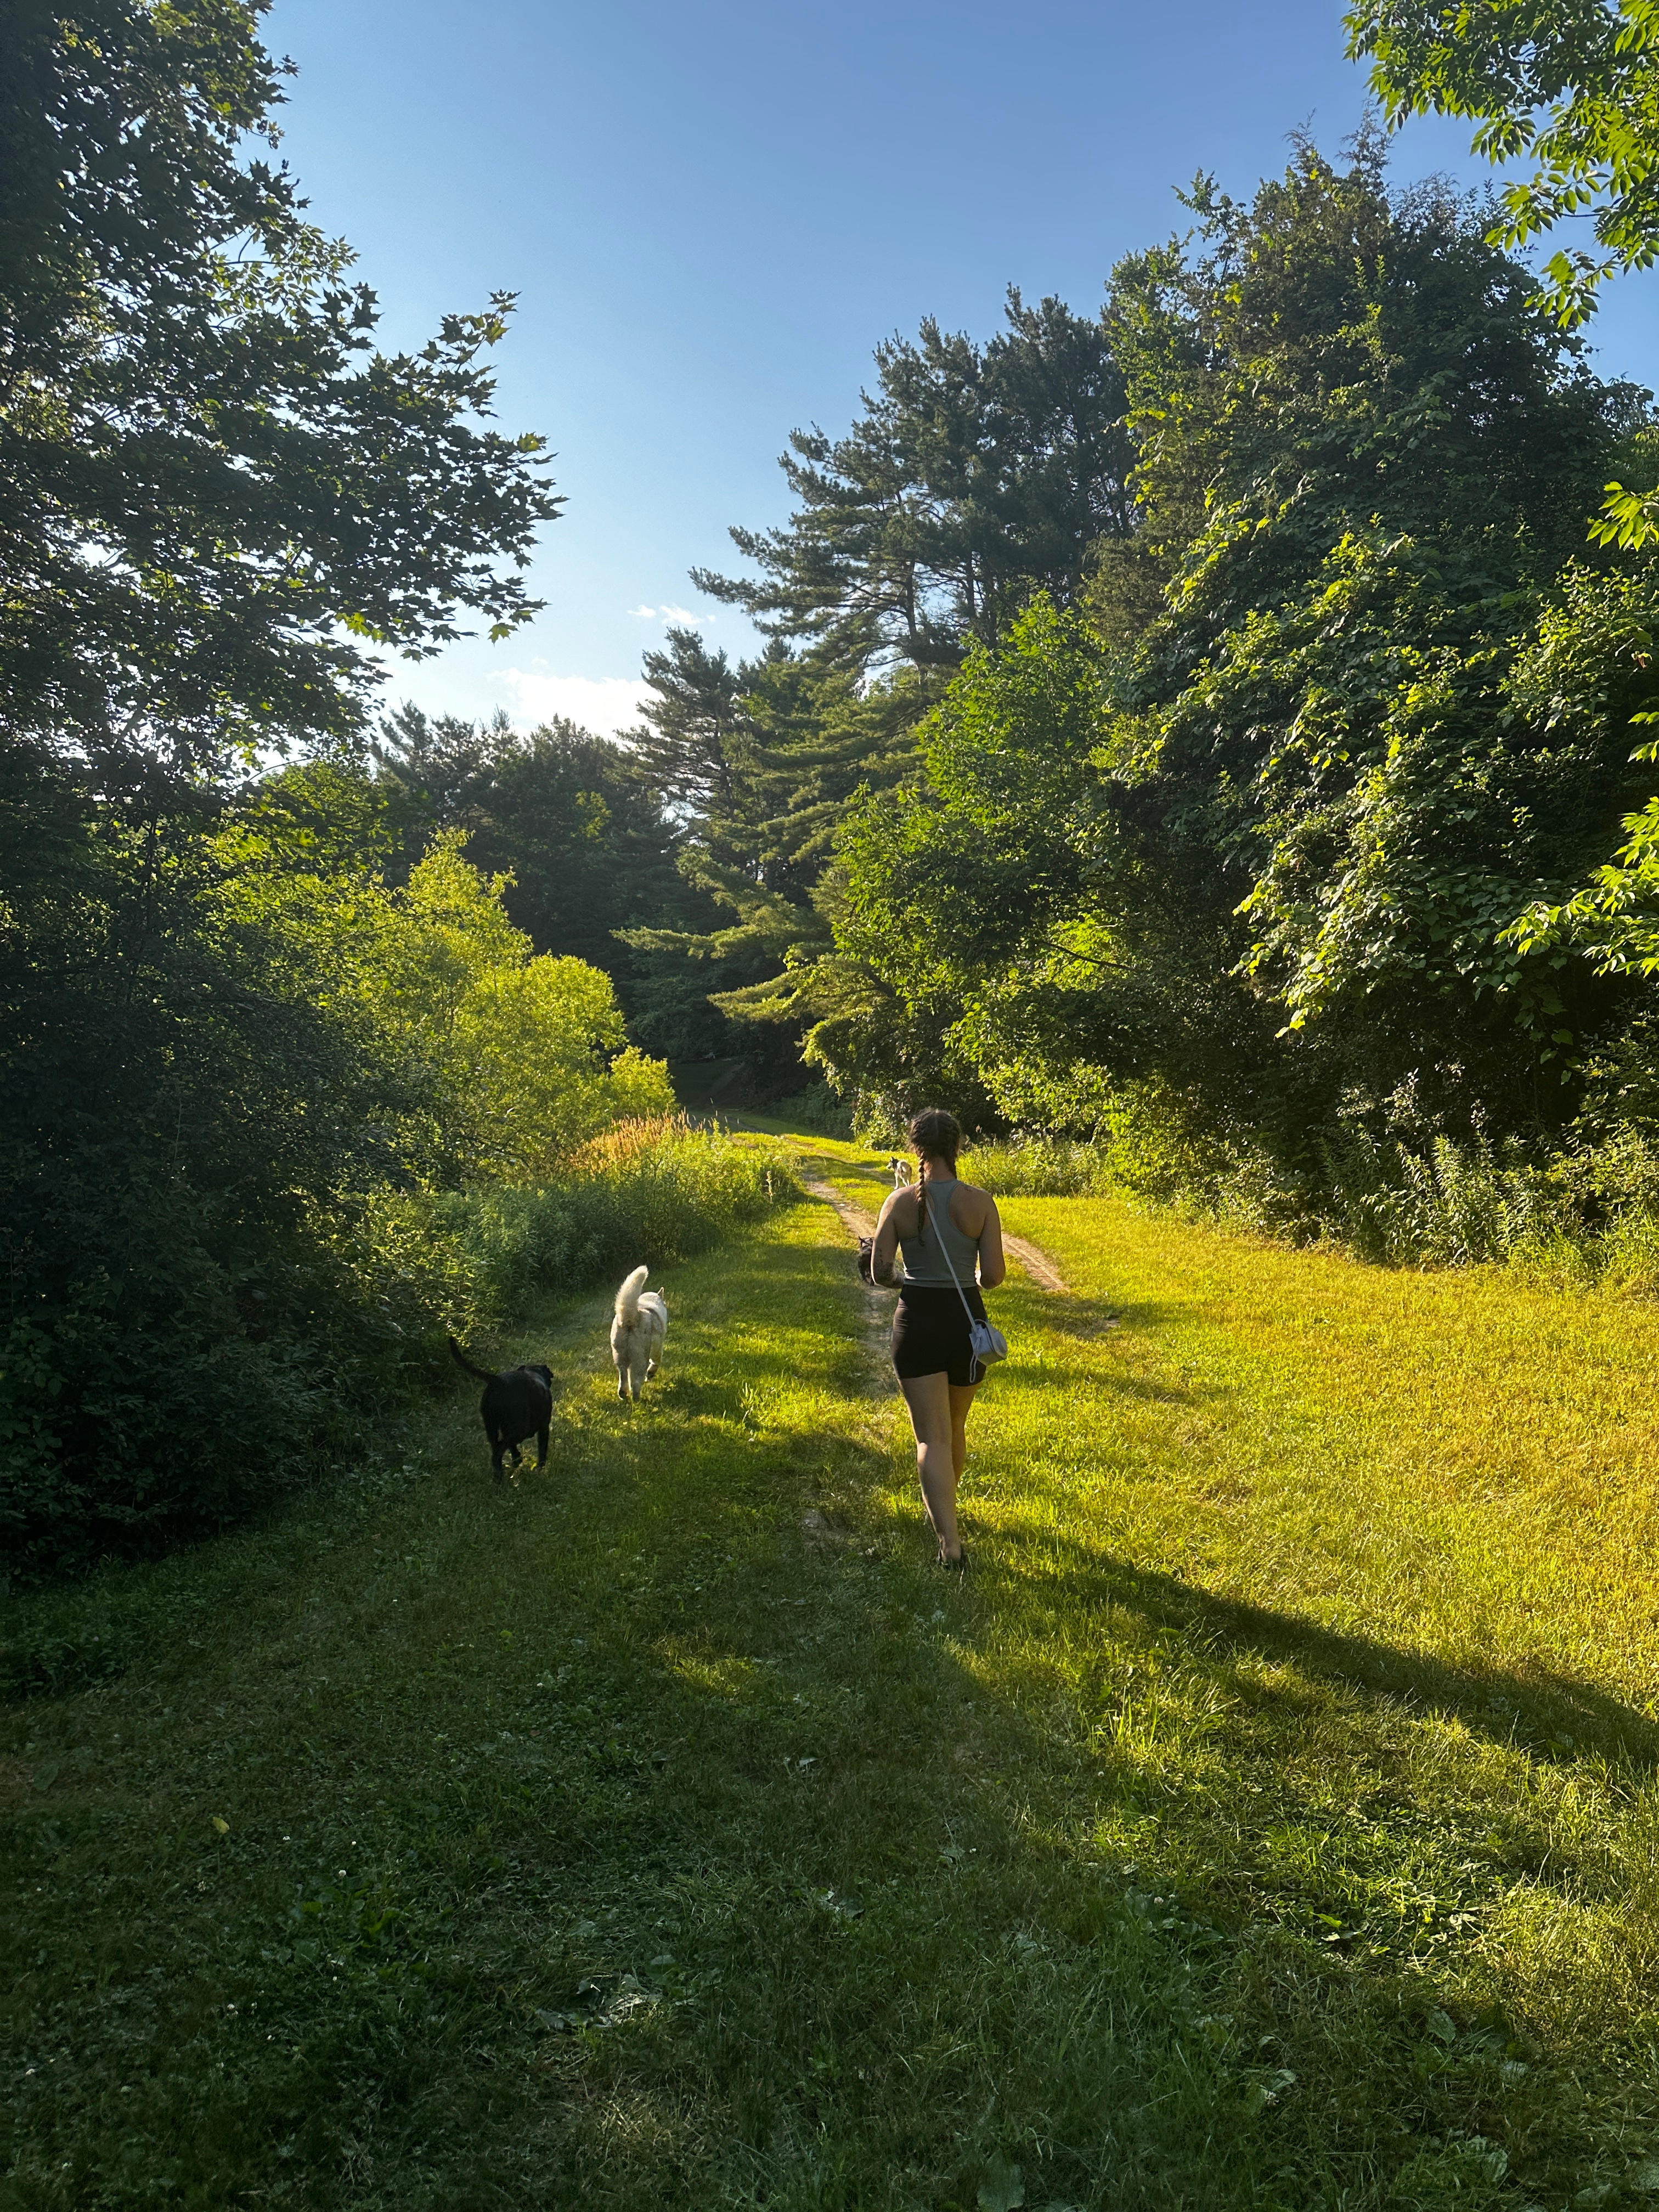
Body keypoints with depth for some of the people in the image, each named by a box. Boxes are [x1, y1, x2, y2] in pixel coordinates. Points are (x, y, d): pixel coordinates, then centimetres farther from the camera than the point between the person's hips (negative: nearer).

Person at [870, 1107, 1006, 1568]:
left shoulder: (900, 1201, -8)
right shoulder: (979, 1202, -8)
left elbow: (880, 1271, -6)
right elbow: (994, 1275, -8)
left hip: (917, 1321, -1)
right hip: (966, 1320, 1)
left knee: (933, 1435, 0)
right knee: (955, 1425, 23)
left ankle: (950, 1542, -11)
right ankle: (942, 1508, 44)